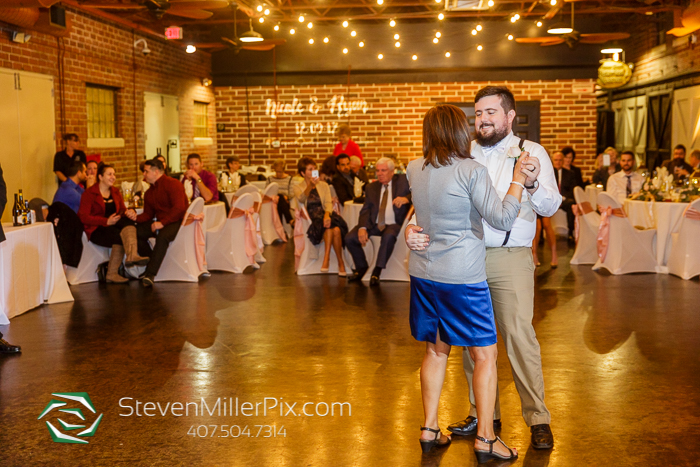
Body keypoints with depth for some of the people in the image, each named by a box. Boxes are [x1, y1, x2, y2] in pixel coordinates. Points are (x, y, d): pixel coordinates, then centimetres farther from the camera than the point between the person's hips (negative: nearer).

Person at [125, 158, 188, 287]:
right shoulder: (149, 192, 15)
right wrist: (136, 217, -8)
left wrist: (162, 223, -27)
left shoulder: (173, 184, -11)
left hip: (177, 222, -8)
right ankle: (152, 263, -7)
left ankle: (150, 274, -40)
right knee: (137, 232, -13)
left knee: (162, 236, -37)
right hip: (160, 222, 8)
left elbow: (179, 208, -21)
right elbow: (148, 214, 15)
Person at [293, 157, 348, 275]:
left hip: (326, 214, 2)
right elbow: (301, 199, -11)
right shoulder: (298, 188, 13)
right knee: (329, 227, -35)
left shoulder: (324, 185, 20)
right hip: (312, 218, -2)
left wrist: (327, 214, -17)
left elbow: (328, 203, 5)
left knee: (336, 229, -33)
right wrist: (310, 186, -29)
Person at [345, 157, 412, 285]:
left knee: (388, 236, -38)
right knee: (350, 238, -14)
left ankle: (377, 271, -20)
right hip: (374, 224, 4)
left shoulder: (403, 180, 4)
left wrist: (406, 198, -29)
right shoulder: (372, 187, 14)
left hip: (394, 224, -4)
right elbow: (366, 210, 5)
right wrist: (362, 228, -13)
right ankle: (361, 267, 12)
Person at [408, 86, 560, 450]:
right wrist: (413, 225, -12)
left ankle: (538, 418, 7)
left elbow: (550, 207, -10)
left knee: (520, 336, -6)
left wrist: (532, 184, -31)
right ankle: (483, 413, 25)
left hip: (510, 258, -4)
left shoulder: (530, 152, 0)